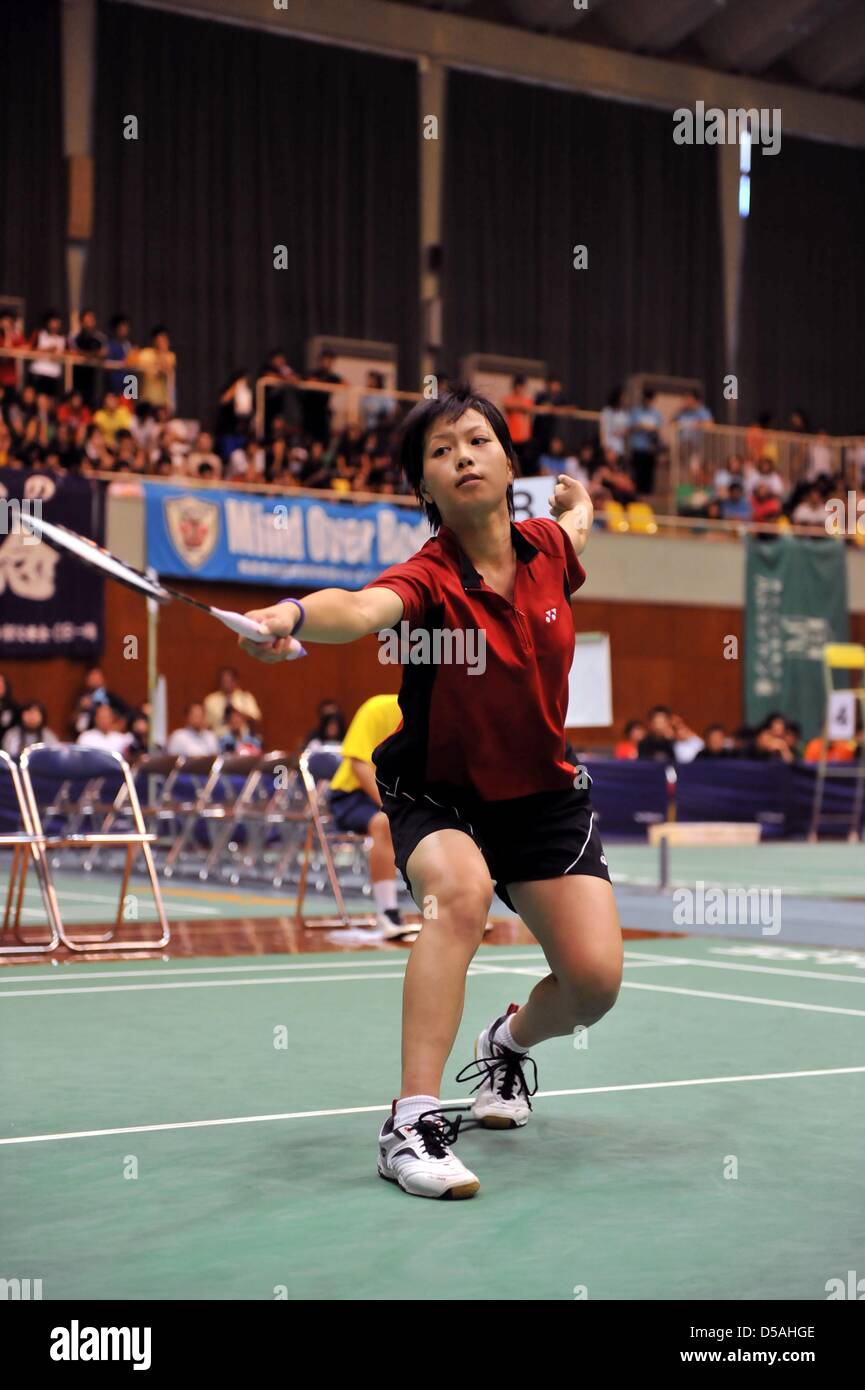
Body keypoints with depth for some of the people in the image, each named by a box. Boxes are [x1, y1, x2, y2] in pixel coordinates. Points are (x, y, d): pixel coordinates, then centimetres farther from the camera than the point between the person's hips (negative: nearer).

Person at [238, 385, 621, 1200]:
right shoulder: (429, 580, -23)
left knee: (595, 978, -9)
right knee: (461, 888, -37)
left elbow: (578, 514, 18)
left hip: (543, 794, 4)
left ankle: (509, 1043, 27)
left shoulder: (546, 549, -8)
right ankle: (412, 1124, -34)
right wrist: (293, 615, -67)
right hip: (438, 795, -4)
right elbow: (359, 609, -48)